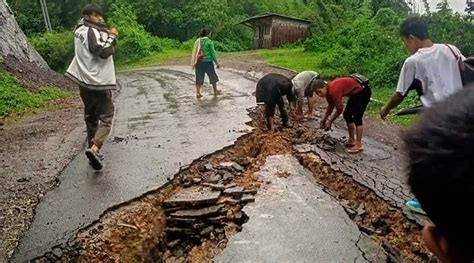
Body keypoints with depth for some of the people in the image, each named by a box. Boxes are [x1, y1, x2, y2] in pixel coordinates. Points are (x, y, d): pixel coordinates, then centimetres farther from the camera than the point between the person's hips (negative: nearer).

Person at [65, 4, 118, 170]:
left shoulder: (80, 30, 17)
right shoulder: (91, 31, -11)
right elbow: (103, 52, -21)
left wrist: (107, 35, 6)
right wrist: (111, 37, -8)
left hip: (85, 80, 9)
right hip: (98, 81, -9)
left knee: (91, 117, 15)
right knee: (106, 116, -7)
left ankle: (92, 149, 19)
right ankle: (94, 148, -24)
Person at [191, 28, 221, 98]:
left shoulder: (197, 41, 6)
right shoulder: (209, 42, -8)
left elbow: (195, 53, 7)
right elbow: (213, 53, -8)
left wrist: (195, 62, 14)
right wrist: (217, 63, -1)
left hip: (199, 62, 4)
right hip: (208, 62, -4)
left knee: (199, 77, 9)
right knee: (213, 76, 13)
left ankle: (198, 92, 4)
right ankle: (215, 91, 26)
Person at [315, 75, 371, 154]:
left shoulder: (333, 91, -30)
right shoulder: (328, 90, -2)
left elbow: (340, 109, -22)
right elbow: (330, 106, 13)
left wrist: (330, 121, -11)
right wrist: (324, 119, 14)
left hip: (363, 91, -10)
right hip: (356, 93, 10)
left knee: (356, 117, -15)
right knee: (347, 115, 9)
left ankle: (359, 145, -12)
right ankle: (352, 140, 17)